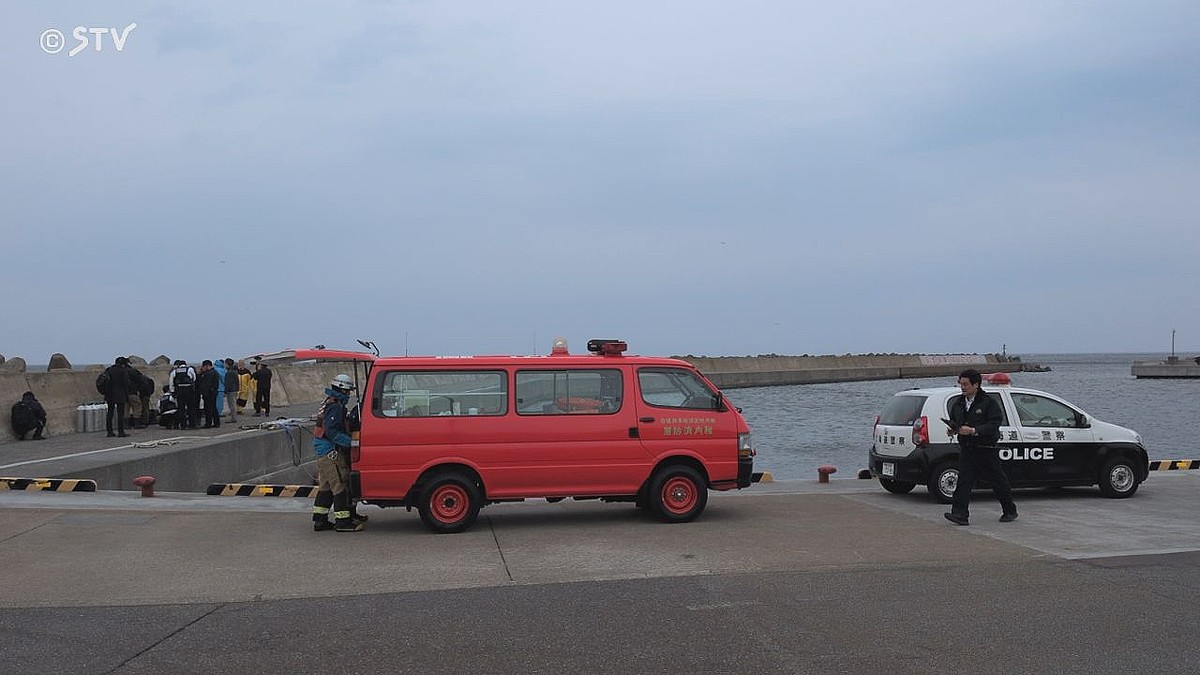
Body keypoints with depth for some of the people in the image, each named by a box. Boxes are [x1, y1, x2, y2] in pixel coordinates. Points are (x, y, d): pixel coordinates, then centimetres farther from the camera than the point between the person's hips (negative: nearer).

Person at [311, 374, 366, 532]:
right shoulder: (335, 407, -16)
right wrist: (351, 442, -24)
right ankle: (343, 521, -6)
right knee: (340, 485, -7)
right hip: (331, 452, -11)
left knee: (325, 487, 14)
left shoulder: (329, 403, 18)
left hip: (323, 452, 11)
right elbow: (332, 432, -24)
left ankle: (319, 520, 18)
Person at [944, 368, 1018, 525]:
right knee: (964, 481, -8)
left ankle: (1010, 511, 26)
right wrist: (952, 429, 0)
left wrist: (973, 430, -26)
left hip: (986, 449, -5)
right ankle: (960, 514, -13)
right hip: (966, 449, 5)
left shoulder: (989, 403, -8)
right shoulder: (958, 404, 12)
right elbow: (954, 421, 24)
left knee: (998, 481, 8)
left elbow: (994, 424, -16)